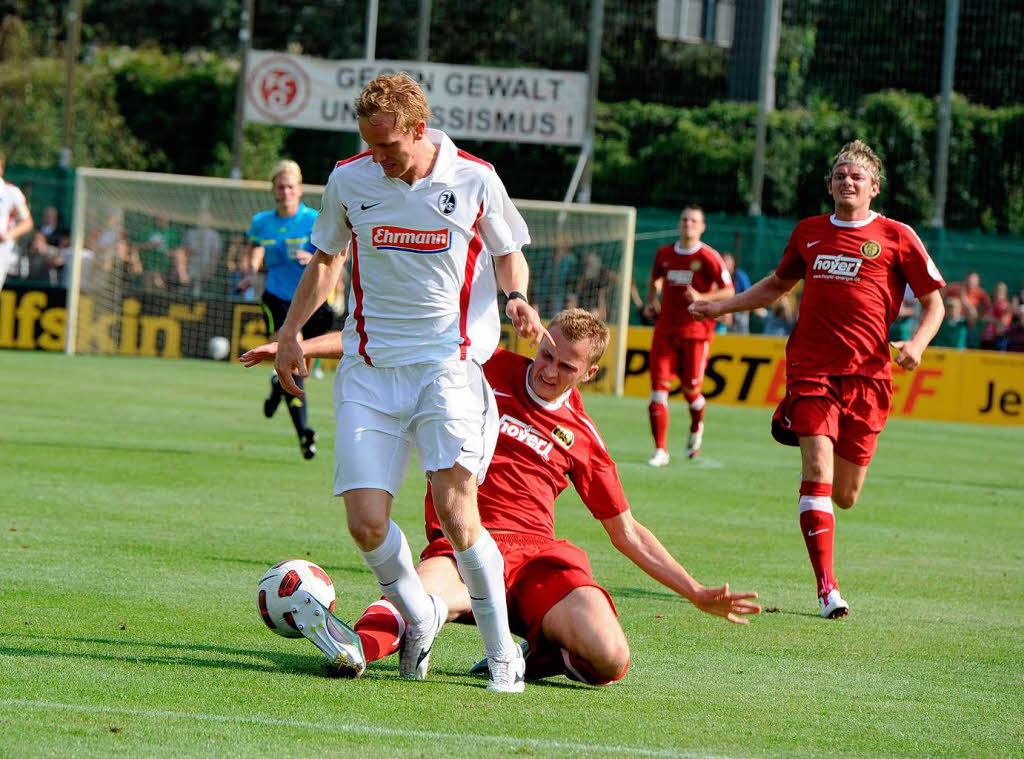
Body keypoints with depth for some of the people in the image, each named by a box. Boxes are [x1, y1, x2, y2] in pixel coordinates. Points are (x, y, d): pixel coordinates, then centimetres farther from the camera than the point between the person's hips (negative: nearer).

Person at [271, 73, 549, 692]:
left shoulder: (475, 180, -2)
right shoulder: (349, 180, 4)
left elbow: (509, 254, 13)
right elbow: (327, 259, 20)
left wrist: (516, 298, -8)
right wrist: (291, 331, 13)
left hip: (449, 359, -3)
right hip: (370, 367, 3)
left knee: (456, 513, -17)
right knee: (367, 524, -9)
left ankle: (502, 652, -2)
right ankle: (419, 617, 21)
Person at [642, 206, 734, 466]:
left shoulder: (708, 257, -6)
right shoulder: (664, 253, 8)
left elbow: (728, 292, -6)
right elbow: (654, 278, 27)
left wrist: (702, 298, -21)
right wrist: (650, 301, 9)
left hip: (696, 331, -3)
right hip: (665, 329, 3)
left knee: (691, 390, -2)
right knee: (658, 387, -7)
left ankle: (696, 428, 34)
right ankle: (660, 451, -5)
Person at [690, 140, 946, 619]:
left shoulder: (896, 237, 3)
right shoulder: (809, 233, 13)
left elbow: (934, 303, 6)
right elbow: (779, 284, 32)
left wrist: (916, 344, -13)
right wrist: (722, 307, 27)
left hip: (866, 374, -1)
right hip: (811, 369, 1)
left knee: (845, 497, 2)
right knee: (817, 472, -16)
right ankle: (827, 587, -16)